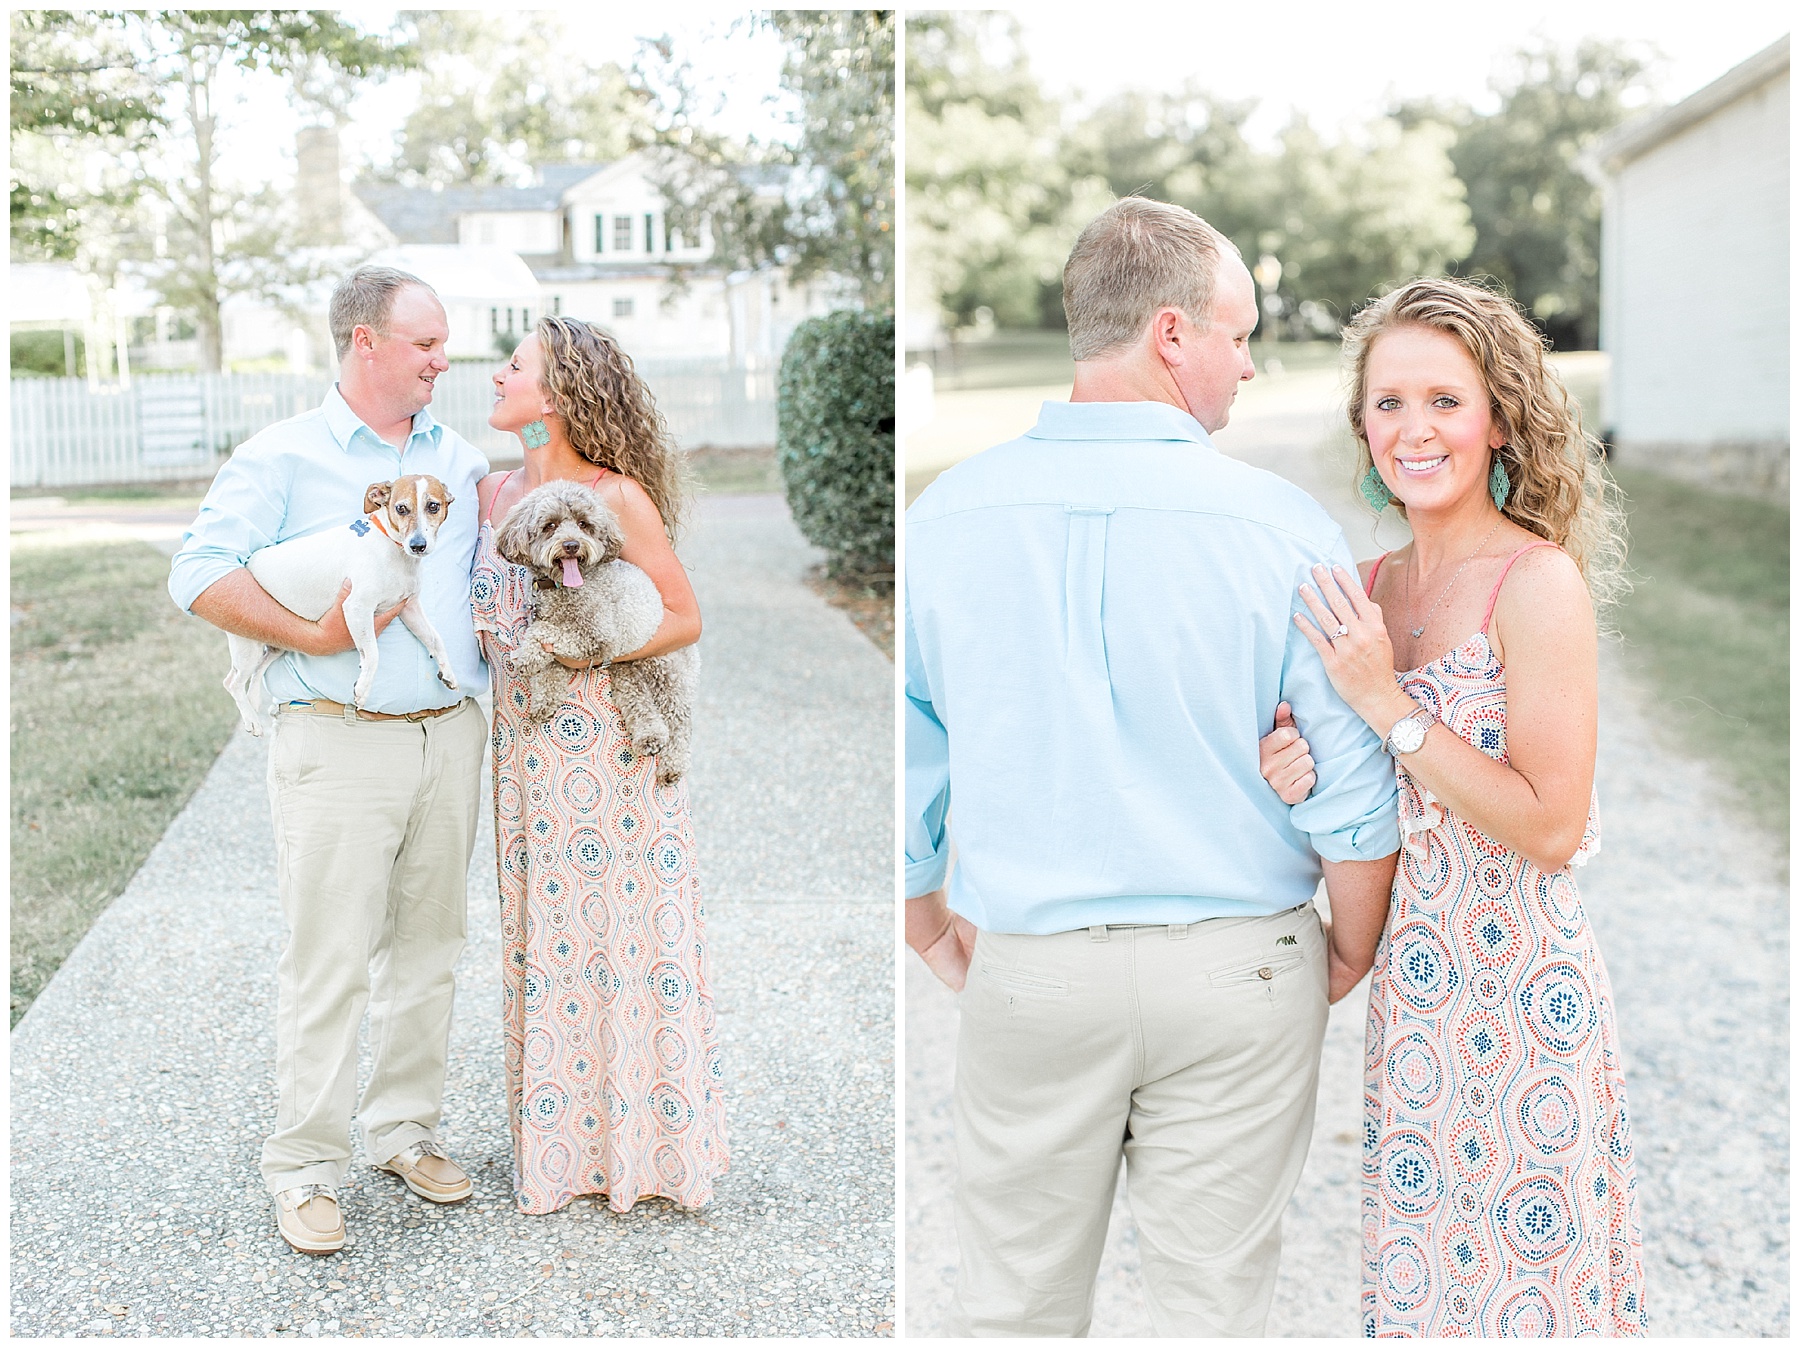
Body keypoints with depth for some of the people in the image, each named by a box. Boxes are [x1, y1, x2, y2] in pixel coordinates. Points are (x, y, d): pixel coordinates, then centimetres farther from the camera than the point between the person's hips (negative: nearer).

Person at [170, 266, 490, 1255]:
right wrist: (315, 635, -17)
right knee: (328, 961, -4)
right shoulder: (282, 457, -2)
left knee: (427, 944, 12)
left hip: (450, 736, 5)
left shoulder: (460, 460, 15)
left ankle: (405, 1128, 26)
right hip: (339, 744, -5)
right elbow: (199, 575, -10)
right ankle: (305, 1167, 6)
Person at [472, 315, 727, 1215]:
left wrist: (590, 648, -17)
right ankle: (559, 1148, 21)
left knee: (627, 933, 1)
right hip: (525, 752, 5)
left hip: (613, 749, -5)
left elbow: (684, 618, -5)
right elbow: (481, 624, 14)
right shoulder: (491, 494, 8)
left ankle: (646, 1144, 16)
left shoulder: (619, 498, -8)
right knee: (543, 938, 10)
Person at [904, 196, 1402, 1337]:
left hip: (1027, 972, 1)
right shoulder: (1282, 527, -11)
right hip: (1240, 975, -1)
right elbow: (1354, 798, -8)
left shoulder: (946, 515, -6)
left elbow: (900, 762, 1)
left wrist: (930, 926, 17)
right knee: (1212, 1305, 14)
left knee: (1013, 1303, 16)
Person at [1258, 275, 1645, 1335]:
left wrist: (1384, 702, -19)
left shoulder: (1539, 582, -14)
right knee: (1417, 1267, 17)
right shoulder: (1372, 587, 5)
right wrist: (1300, 765, -9)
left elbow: (1553, 828, -18)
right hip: (1410, 977, 6)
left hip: (1523, 979, -6)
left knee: (1520, 1277, 7)